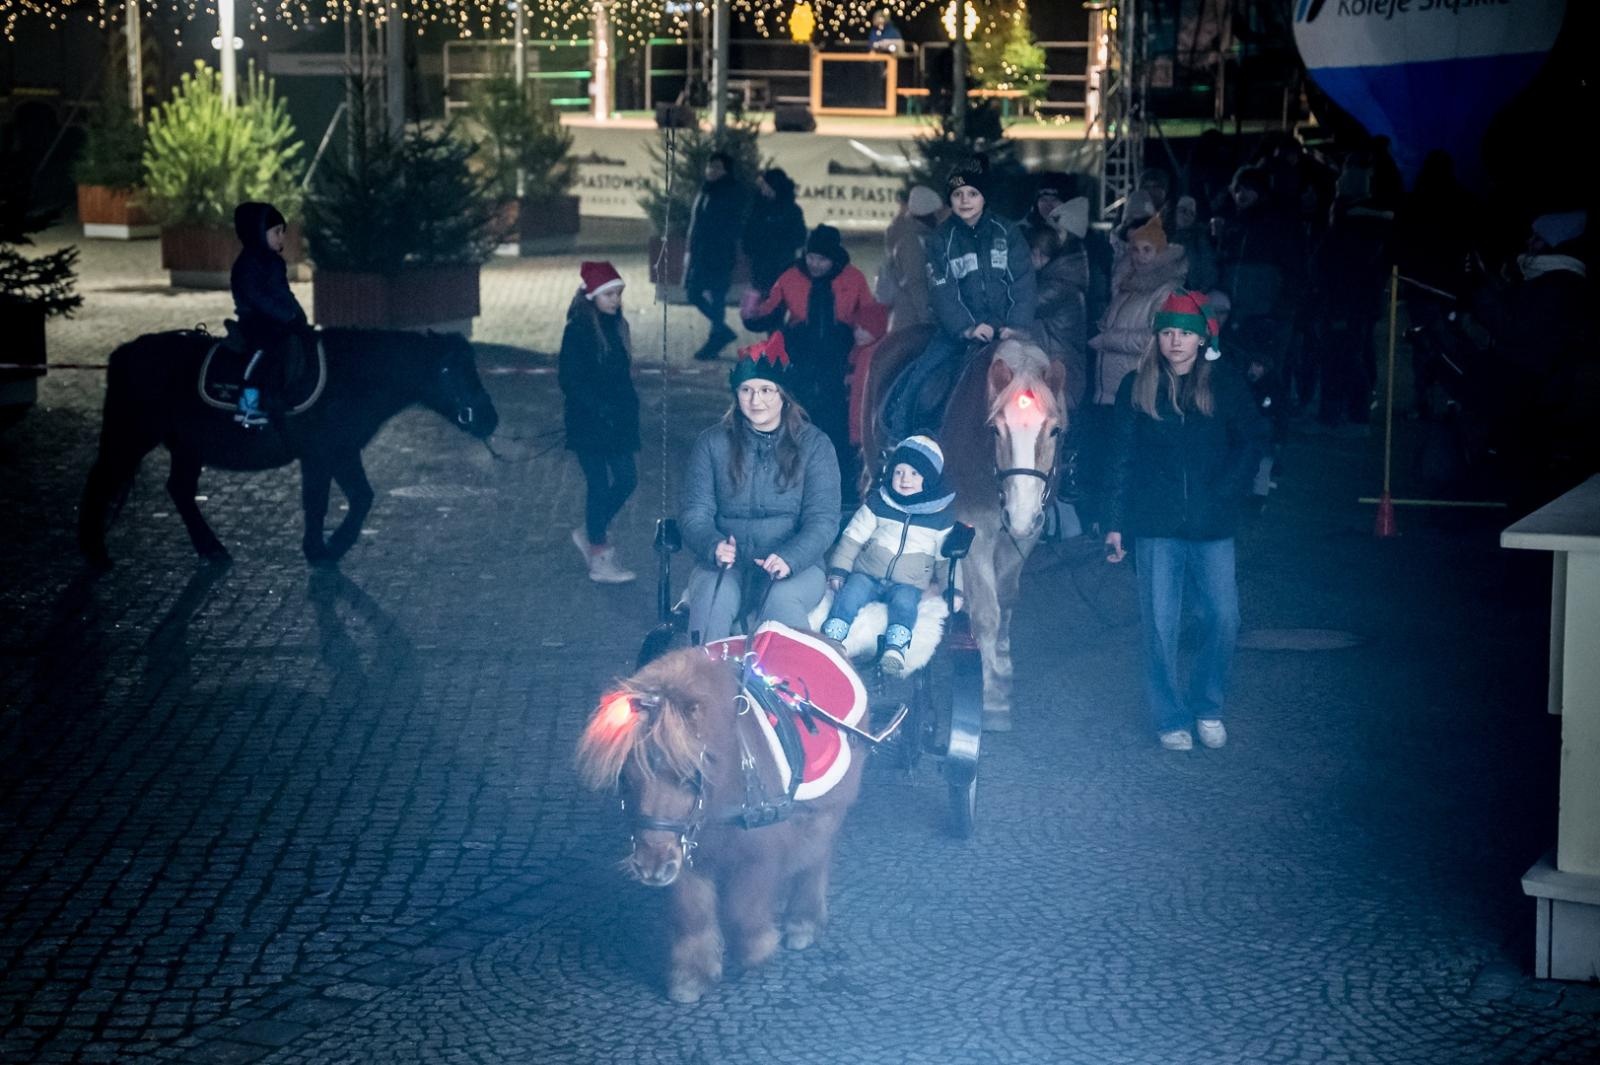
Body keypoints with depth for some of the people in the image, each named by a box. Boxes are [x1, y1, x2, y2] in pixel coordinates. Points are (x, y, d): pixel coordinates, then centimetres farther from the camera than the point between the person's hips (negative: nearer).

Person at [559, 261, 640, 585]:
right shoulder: (577, 331, -13)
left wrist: (628, 408, 4)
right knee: (600, 485, -2)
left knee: (626, 480, 7)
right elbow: (570, 380, -15)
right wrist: (602, 410, -19)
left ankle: (589, 533, 28)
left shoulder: (616, 326, 8)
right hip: (588, 423, -7)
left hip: (616, 421, 7)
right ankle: (600, 560, 7)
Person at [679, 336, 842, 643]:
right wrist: (713, 546, -22)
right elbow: (695, 512, 2)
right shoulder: (712, 443, 7)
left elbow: (823, 519, -5)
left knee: (781, 601, -35)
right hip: (726, 564, 1)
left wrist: (789, 558, -25)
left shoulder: (814, 444, 3)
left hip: (795, 564, -1)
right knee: (711, 599, -32)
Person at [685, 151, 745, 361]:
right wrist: (690, 251, 15)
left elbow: (732, 228, -13)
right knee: (693, 293, 7)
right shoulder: (705, 192, 14)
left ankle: (714, 343, 5)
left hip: (720, 255, -8)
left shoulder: (731, 194, -8)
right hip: (700, 253, 8)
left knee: (716, 297, -4)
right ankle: (722, 331, 19)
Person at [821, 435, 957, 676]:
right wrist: (838, 570, -2)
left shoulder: (942, 515, 5)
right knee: (851, 593, -28)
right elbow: (853, 536, 7)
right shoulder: (878, 503, 6)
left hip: (908, 583, -1)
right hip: (867, 574, 1)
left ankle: (895, 649, -49)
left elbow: (945, 558, 14)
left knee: (904, 601, -33)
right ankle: (829, 640, -36)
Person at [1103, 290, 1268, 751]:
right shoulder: (1137, 387, 3)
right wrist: (1116, 523, 1)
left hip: (1211, 524, 0)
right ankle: (1170, 719, 14)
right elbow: (1121, 459, 4)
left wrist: (1227, 491, -9)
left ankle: (1209, 709, 17)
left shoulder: (1224, 384, 2)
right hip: (1155, 526, 0)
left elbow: (1252, 440, 3)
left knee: (1223, 617, -3)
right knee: (1160, 623, 1)